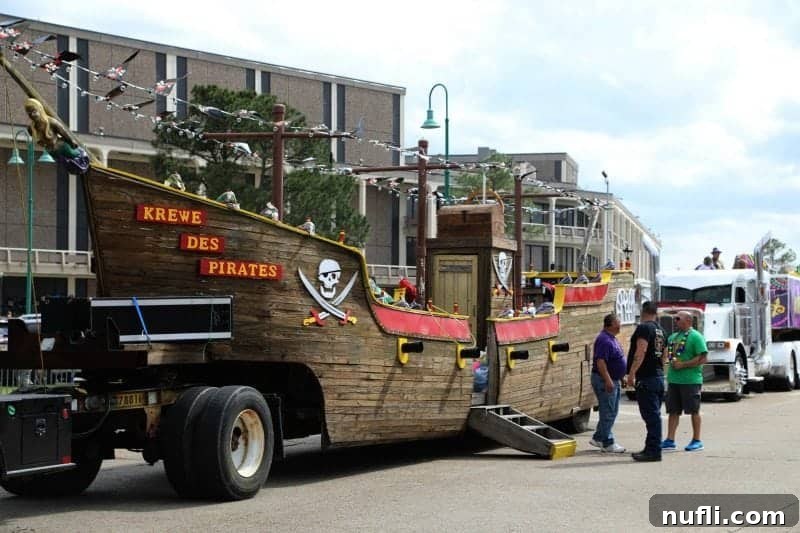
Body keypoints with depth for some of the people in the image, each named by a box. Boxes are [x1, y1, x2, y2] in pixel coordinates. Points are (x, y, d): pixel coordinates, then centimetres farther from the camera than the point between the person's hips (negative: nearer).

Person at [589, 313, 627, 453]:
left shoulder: (612, 339, 14)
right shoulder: (604, 340, -20)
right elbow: (600, 362, -27)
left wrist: (616, 379, 23)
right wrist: (608, 380, -29)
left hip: (613, 380, 11)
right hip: (604, 380, -11)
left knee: (612, 412, 16)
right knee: (608, 413, -5)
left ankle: (598, 438, 23)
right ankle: (607, 444, 1)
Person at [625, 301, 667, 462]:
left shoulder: (644, 328, -11)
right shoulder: (660, 330, 17)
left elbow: (640, 352, -22)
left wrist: (631, 374, -21)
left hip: (646, 379, -9)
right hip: (659, 377, 9)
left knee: (651, 415, -9)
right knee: (654, 415, 13)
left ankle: (653, 451, -9)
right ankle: (651, 449, 20)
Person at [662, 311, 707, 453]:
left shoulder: (695, 336, -8)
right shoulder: (673, 337, 15)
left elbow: (702, 359, -14)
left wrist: (683, 365, -17)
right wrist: (671, 362, 5)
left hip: (690, 380, -7)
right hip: (673, 380, 7)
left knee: (694, 411, 2)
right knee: (673, 411, 5)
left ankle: (696, 440, 10)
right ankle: (670, 441, 6)